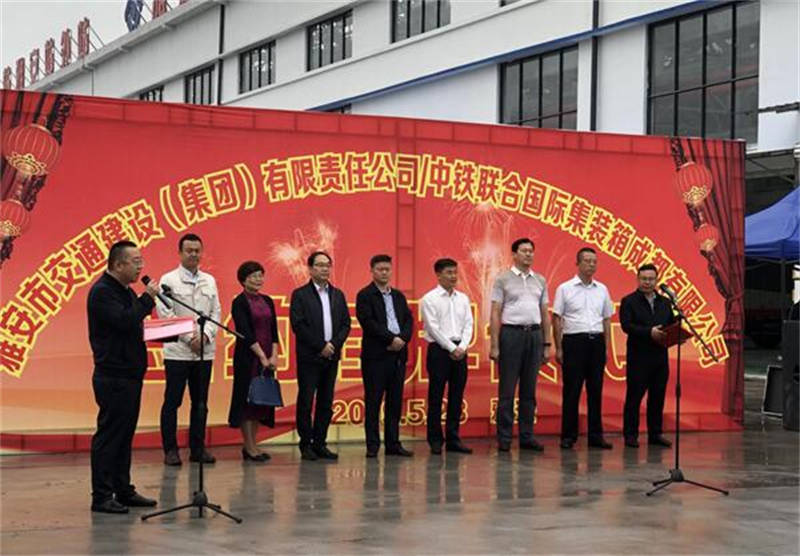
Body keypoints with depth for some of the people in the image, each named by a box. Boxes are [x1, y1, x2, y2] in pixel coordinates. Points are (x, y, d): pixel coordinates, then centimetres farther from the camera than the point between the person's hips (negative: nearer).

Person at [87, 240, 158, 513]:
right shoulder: (102, 292, -13)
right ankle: (101, 496, -2)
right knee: (108, 434, -6)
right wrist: (148, 298, -16)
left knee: (124, 435, 13)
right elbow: (124, 321, -27)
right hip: (112, 376, -10)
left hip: (130, 375, 10)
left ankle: (123, 490, 20)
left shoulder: (125, 291, 18)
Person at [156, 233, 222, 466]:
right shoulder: (169, 280, -1)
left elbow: (216, 312, 10)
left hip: (205, 351, 4)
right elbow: (166, 315, -7)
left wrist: (206, 335, -8)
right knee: (172, 401, -1)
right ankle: (170, 449, 5)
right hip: (178, 351, -4)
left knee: (200, 402, 8)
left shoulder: (209, 281, 12)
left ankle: (198, 448, 15)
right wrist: (189, 338, -13)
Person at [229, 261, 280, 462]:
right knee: (247, 398, -3)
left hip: (267, 357, 7)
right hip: (247, 357, -7)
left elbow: (273, 330, 7)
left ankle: (252, 444, 15)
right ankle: (249, 447, 1)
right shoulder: (239, 302, -7)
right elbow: (245, 333, -14)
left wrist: (273, 355, -6)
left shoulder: (267, 301, 11)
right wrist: (262, 356, -17)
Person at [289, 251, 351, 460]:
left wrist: (334, 344, -6)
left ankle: (320, 443, 11)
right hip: (309, 357, -5)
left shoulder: (338, 295, 14)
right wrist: (320, 346, -13)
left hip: (331, 356, 5)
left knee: (326, 402, 6)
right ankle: (306, 445, 4)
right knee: (306, 402, -2)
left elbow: (346, 324, 10)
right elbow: (298, 325, -10)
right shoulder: (300, 295, -1)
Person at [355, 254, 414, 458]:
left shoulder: (398, 296, 17)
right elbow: (368, 323, -12)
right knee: (373, 401, -2)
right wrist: (391, 338, -16)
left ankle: (393, 443, 11)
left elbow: (409, 320, 10)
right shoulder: (365, 296, -1)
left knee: (395, 401, 6)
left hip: (398, 353, 5)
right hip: (375, 355, -5)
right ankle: (372, 445, 2)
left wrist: (403, 338, -9)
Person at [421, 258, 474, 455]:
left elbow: (468, 325, 9)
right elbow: (434, 328, -9)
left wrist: (462, 347, -6)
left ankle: (453, 439, 11)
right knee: (436, 397, -2)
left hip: (459, 351, 5)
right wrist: (451, 348, -13)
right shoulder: (430, 299, -3)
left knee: (456, 397, 5)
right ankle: (435, 440, 3)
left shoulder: (463, 299, 13)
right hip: (439, 349, -5)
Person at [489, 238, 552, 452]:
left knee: (529, 390, 8)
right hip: (511, 332, -4)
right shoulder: (503, 279, 0)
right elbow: (495, 314, -3)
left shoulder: (540, 280, 12)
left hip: (534, 334, 4)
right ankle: (504, 438, 3)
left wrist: (547, 344, 9)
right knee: (507, 389, -1)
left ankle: (527, 436, 13)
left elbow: (545, 314, 14)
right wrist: (494, 345, -10)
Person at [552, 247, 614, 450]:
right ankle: (568, 436, 4)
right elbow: (557, 319, -1)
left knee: (595, 390, 5)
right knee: (571, 390, -2)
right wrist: (558, 348, -6)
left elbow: (607, 319, 15)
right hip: (574, 341, -4)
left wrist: (607, 347, 8)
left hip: (596, 342, 4)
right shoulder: (565, 289, 0)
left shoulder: (602, 289, 12)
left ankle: (595, 435, 10)